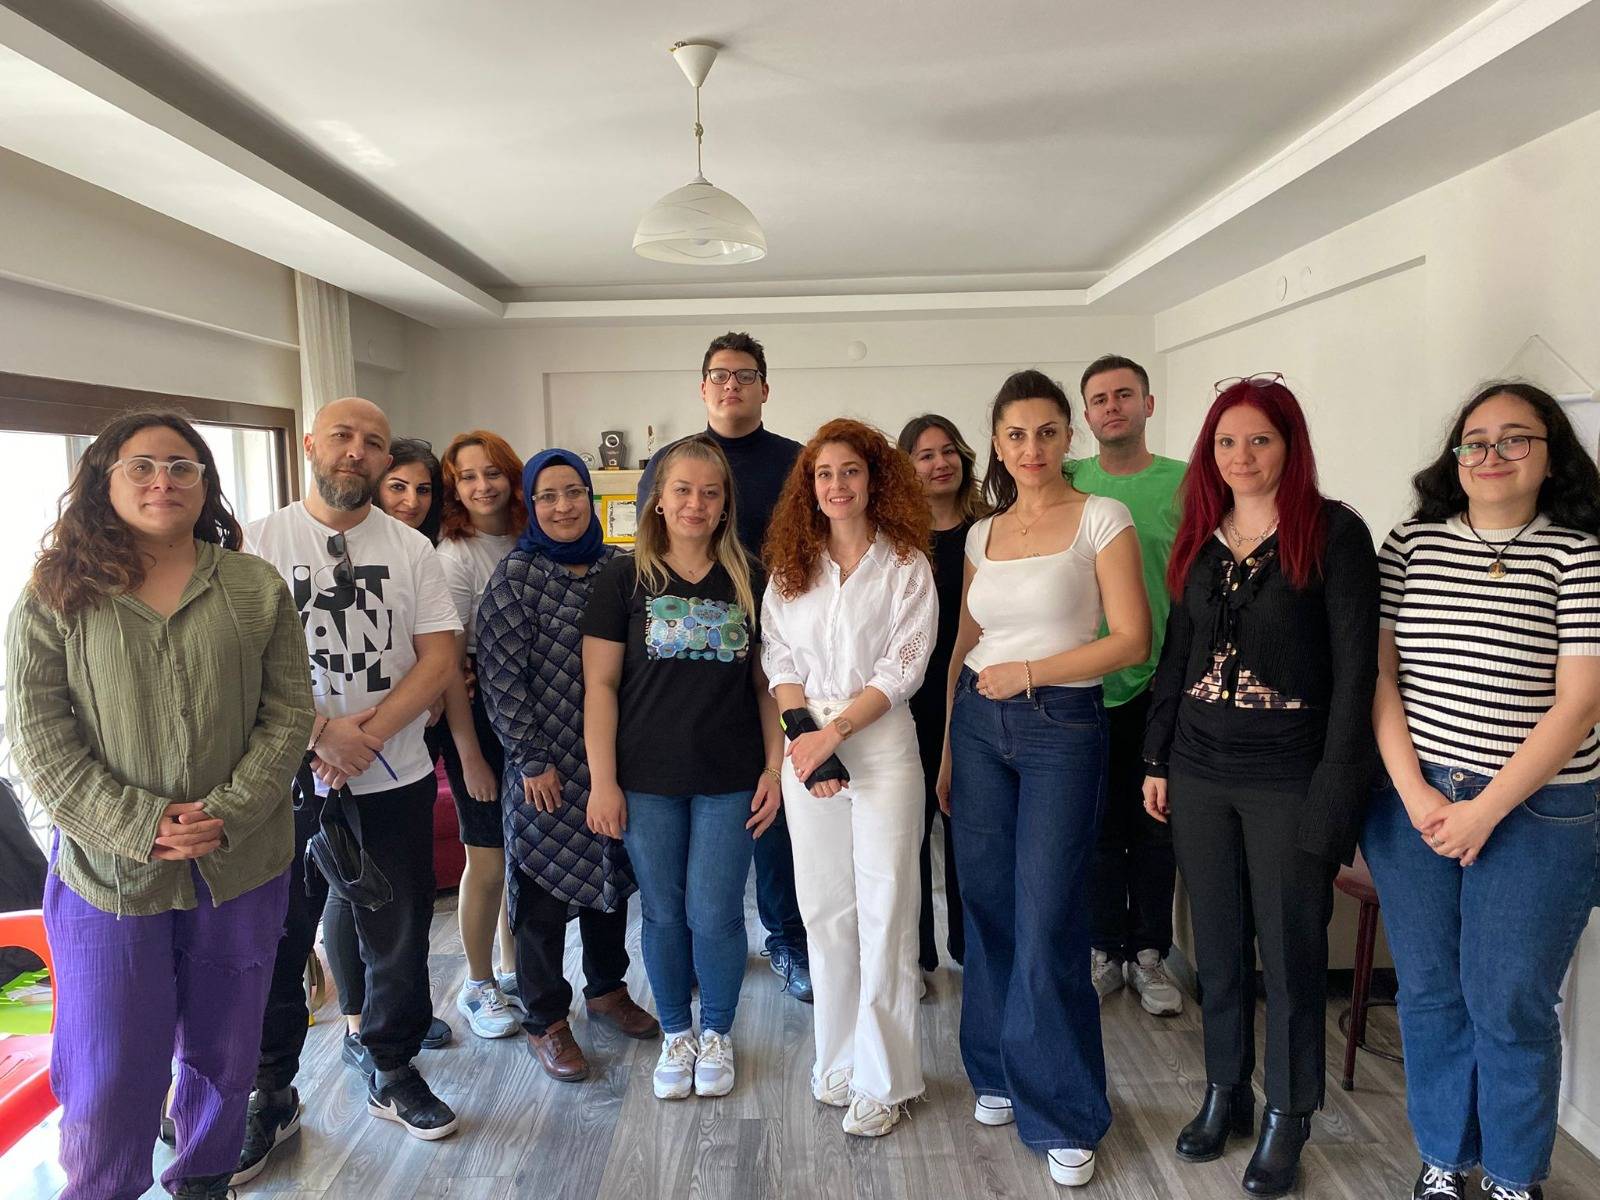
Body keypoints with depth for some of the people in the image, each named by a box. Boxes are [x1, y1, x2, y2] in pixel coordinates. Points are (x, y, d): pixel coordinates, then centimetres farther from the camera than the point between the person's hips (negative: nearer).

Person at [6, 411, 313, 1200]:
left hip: (242, 868, 2)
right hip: (106, 871, -1)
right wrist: (142, 827, -16)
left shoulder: (256, 589, 1)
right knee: (108, 1080, 9)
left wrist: (227, 814, -14)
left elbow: (288, 713, -2)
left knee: (223, 1056, 17)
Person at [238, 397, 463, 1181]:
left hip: (395, 781, 2)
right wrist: (322, 734, -18)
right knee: (274, 941, 10)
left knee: (399, 938, 11)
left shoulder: (411, 549, 2)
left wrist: (369, 731, -16)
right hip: (287, 779, -1)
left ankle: (392, 1072, 32)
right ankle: (271, 1092, 30)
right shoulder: (260, 542, -2)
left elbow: (440, 658, -4)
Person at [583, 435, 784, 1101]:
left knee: (715, 915, 5)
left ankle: (717, 1035, 29)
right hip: (648, 781, 0)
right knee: (664, 914, 11)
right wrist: (602, 779, -6)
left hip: (729, 780, 0)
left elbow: (767, 683, 6)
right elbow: (600, 683, -2)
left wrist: (775, 767, 0)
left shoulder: (748, 582, 3)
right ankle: (675, 1034, 33)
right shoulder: (625, 578, -1)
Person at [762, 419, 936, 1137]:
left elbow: (903, 667, -8)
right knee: (824, 909, 11)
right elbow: (777, 658, 6)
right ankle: (838, 1059, 27)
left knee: (883, 910, 1)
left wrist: (833, 733, -14)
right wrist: (802, 729, -10)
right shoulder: (790, 566, 10)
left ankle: (883, 1079, 16)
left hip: (881, 746, -3)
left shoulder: (906, 565, -2)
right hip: (806, 747, 4)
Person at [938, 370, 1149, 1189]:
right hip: (979, 724, 5)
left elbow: (1132, 639, -10)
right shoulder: (981, 535, 10)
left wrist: (1028, 672, -14)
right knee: (987, 911, 11)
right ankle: (998, 1075, 30)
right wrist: (944, 749, 11)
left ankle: (1063, 1115, 16)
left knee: (1046, 928, -2)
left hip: (1063, 728, -4)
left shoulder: (1101, 519, -4)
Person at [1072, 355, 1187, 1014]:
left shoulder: (1183, 483, -1)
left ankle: (1149, 953, 26)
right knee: (1098, 823, 10)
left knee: (1156, 824, 10)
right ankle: (1105, 949, 26)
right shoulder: (1068, 482, 4)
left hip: (1158, 683, -1)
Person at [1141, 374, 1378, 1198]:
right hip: (1201, 773, 5)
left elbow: (1356, 666, -11)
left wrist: (1336, 791, -14)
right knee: (1217, 942, 15)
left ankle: (1287, 1116, 28)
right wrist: (1157, 759, 10)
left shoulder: (1333, 533, -8)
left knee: (1289, 948, 8)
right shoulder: (1198, 537, 8)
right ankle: (1224, 1091, 34)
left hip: (1288, 779, -4)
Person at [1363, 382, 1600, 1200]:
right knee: (1429, 995, 12)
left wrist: (1485, 810, -13)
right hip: (1412, 803, 2)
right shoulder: (1409, 544, 3)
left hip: (1534, 814, -2)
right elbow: (1377, 673, 0)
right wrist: (1413, 792, -9)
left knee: (1509, 1006, 6)